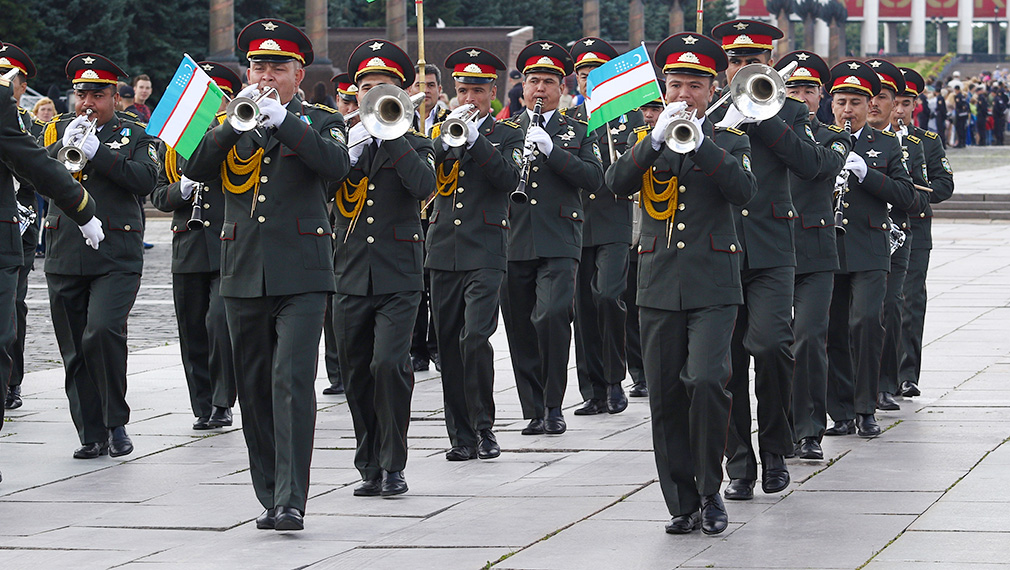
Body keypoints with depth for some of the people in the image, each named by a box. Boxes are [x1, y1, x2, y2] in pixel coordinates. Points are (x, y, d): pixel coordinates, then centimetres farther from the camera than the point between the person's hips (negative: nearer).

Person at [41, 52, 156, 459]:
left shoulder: (134, 136, 8)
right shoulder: (57, 131, 15)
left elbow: (146, 180, -9)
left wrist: (97, 152, -15)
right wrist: (65, 147, -13)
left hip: (116, 257, -3)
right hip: (64, 256, 3)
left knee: (103, 333, -20)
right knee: (75, 350, 3)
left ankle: (116, 422, -5)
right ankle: (92, 435, 11)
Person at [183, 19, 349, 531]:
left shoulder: (320, 122, 6)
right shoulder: (231, 126, 14)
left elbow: (336, 164, -15)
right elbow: (193, 169, -2)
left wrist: (282, 120, -22)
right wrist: (235, 122, -14)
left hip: (301, 277, -4)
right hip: (243, 275, 4)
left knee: (292, 383, -14)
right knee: (254, 390, 7)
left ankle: (291, 501, -18)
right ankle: (269, 497, 15)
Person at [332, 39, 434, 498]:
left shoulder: (414, 145, 7)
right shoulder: (342, 142, 12)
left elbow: (424, 185, -14)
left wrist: (393, 134, -17)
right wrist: (351, 153, -15)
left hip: (398, 277, -3)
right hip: (351, 277, 3)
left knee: (389, 364, -17)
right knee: (357, 375, 5)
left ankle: (394, 465, -9)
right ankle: (370, 467, 15)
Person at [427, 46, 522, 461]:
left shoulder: (507, 134, 7)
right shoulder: (440, 132, 15)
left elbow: (509, 179, -11)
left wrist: (473, 137, -16)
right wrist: (447, 138, -13)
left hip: (485, 252, -4)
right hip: (443, 251, 4)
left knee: (476, 338, -16)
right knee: (449, 345, 3)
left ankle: (484, 427, -3)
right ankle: (461, 434, 10)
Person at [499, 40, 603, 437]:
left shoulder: (578, 132, 11)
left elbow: (594, 177, -2)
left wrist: (551, 150, -11)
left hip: (559, 242, -2)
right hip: (513, 242, 2)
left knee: (553, 315, -19)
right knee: (521, 330, 2)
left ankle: (554, 407, -8)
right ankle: (534, 412, 12)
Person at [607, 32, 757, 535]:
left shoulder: (731, 143, 7)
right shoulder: (645, 140, 12)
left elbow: (744, 190, -12)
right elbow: (618, 183, -6)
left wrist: (699, 141, -20)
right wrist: (658, 139, -19)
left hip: (712, 287, -3)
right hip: (658, 285, 3)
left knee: (707, 381, -19)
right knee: (666, 398, 2)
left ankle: (710, 490, -3)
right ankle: (683, 503, 11)